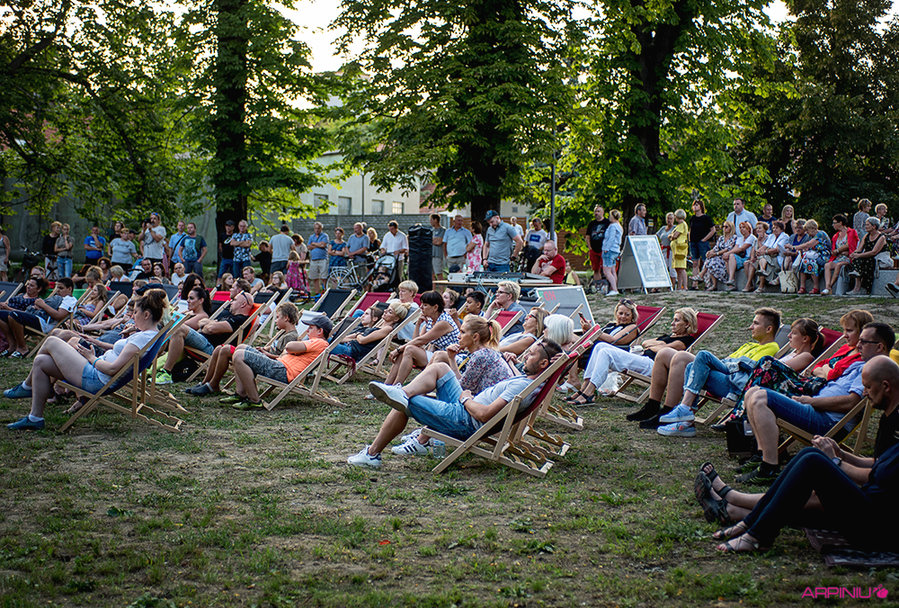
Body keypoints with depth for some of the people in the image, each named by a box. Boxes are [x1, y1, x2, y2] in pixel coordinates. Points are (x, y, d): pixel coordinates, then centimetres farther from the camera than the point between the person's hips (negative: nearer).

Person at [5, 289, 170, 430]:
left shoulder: (144, 337, -23)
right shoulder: (150, 335, 9)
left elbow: (113, 369, -25)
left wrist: (92, 358, -10)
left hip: (95, 380, -11)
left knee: (51, 341, 2)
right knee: (41, 362, 12)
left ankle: (27, 387, 19)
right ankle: (35, 417, 17)